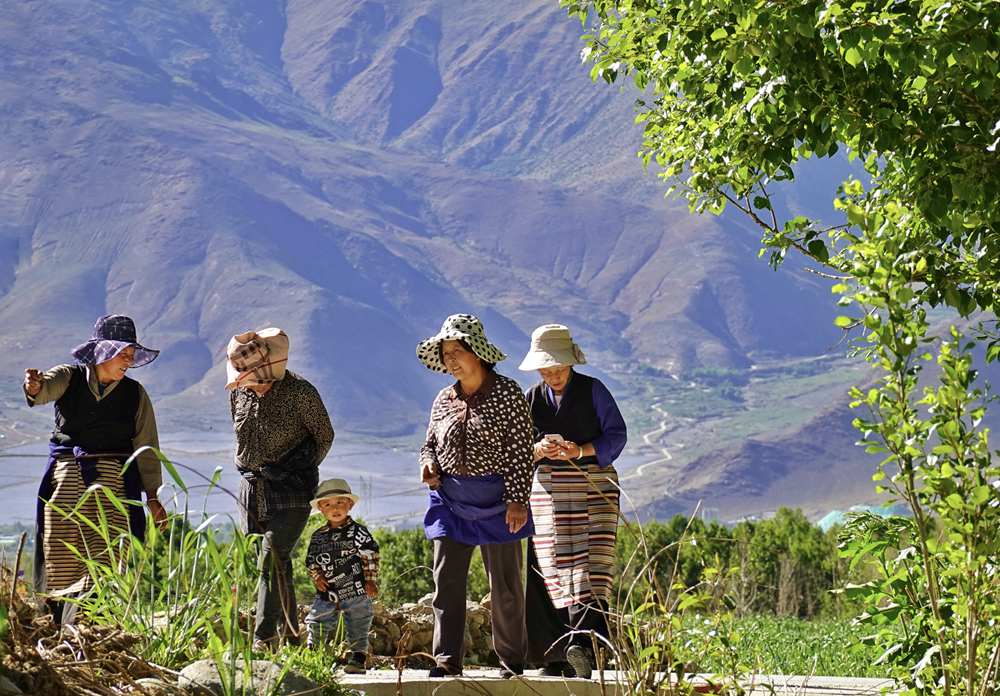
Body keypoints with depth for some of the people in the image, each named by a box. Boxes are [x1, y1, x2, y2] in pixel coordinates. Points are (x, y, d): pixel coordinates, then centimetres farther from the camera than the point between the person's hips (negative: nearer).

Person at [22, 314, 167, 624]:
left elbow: (147, 447, 9)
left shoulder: (135, 394, 9)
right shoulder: (70, 378, 6)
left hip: (113, 480, 0)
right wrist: (34, 387, -42)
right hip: (65, 476, 0)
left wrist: (152, 494, 3)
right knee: (61, 553, -3)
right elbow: (48, 387, -17)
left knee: (105, 555, -13)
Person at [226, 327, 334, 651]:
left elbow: (324, 436, -2)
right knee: (279, 563, 9)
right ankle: (291, 634, 18)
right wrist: (249, 468, 13)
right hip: (253, 488, 6)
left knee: (272, 560, -16)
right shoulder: (238, 392, 4)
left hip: (291, 490, -5)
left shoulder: (300, 392, -13)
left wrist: (301, 472, 0)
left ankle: (263, 639, -19)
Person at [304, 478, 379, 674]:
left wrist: (371, 581, -11)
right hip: (327, 593, 4)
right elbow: (311, 561, 15)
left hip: (356, 592, -3)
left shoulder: (357, 531, -4)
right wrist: (316, 577, -3)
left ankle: (357, 660, 11)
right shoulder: (318, 536, 9)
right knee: (315, 625, 0)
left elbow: (371, 556, -6)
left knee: (358, 630, 3)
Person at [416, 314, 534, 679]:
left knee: (505, 586, 3)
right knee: (447, 582, -1)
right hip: (450, 500, 5)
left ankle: (511, 662, 13)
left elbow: (520, 451, -8)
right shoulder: (444, 400, 10)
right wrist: (428, 464, -2)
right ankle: (447, 660, 1)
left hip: (495, 500, -4)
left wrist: (518, 500, -14)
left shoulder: (507, 393, -5)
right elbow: (430, 443, 21)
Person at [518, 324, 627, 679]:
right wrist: (539, 450, -12)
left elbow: (617, 434, -2)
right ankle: (555, 655, -2)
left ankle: (583, 644, -30)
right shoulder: (532, 398, 11)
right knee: (550, 569, -3)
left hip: (593, 487, -3)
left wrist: (581, 450, -18)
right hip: (548, 489, 3)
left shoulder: (593, 390, 2)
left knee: (588, 563, -17)